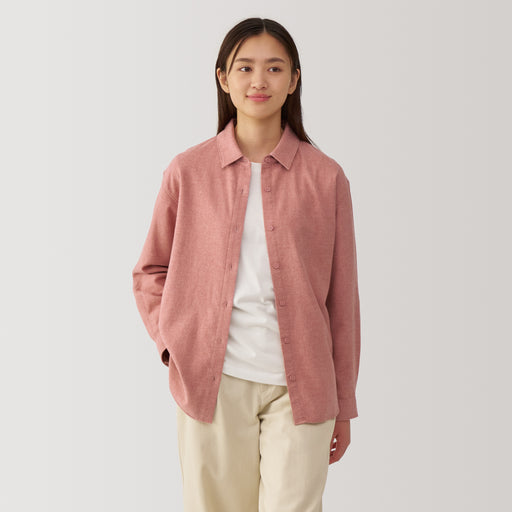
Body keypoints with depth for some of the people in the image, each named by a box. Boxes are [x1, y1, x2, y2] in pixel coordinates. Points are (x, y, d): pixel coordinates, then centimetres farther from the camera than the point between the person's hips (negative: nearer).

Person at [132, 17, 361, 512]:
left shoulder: (325, 176, 1)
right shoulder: (188, 171, 2)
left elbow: (342, 297, 5)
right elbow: (150, 273, 13)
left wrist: (343, 404, 8)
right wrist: (172, 341, -3)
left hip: (298, 385, 0)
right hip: (212, 382, 1)